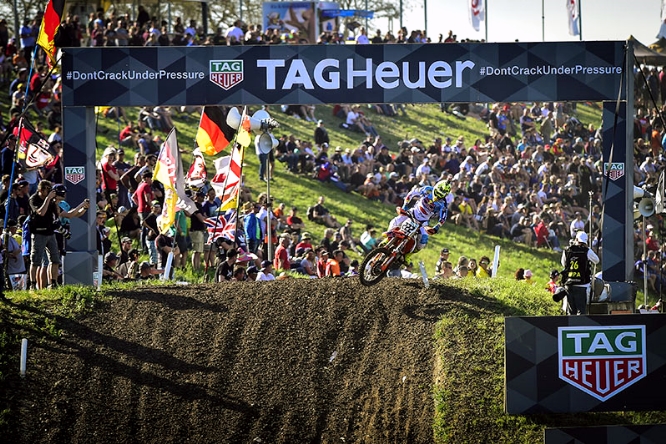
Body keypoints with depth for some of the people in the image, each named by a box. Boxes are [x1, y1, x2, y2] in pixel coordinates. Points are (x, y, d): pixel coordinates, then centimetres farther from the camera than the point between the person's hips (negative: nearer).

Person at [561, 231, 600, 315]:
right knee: (581, 310, -3)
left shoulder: (567, 251, 2)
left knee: (571, 311, 11)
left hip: (569, 285, 3)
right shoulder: (587, 251, -8)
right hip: (582, 285, -3)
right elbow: (597, 261, 8)